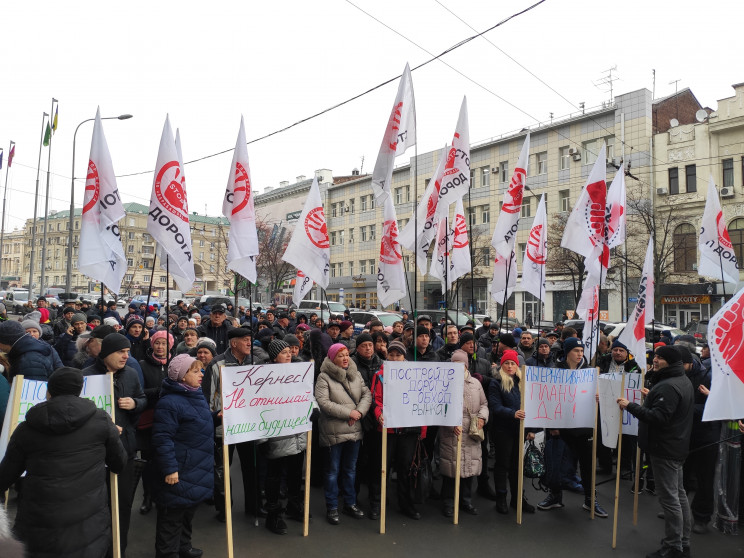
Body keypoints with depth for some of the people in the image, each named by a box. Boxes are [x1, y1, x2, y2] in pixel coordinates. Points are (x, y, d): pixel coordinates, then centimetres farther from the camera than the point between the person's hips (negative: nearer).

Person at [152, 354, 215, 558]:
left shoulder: (196, 396, 9)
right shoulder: (169, 402, -21)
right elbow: (162, 439, -24)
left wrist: (216, 416, 7)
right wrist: (170, 468, -25)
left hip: (199, 469, 9)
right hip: (181, 471, -9)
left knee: (189, 511, 23)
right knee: (173, 516, 5)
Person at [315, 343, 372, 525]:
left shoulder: (356, 374, 7)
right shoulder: (324, 377, -11)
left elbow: (367, 394, 4)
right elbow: (323, 402, -20)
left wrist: (360, 411, -15)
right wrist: (348, 412, -19)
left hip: (354, 430, 5)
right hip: (333, 433, -5)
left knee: (351, 469, 17)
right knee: (333, 471, 7)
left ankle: (350, 503, 32)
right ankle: (332, 507, 21)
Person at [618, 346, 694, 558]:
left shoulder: (668, 387, -24)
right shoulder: (683, 381, 12)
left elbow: (658, 417, -30)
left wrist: (630, 406, -29)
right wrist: (651, 398, 23)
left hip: (665, 449, -11)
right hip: (677, 446, 11)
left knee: (669, 497, -3)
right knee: (679, 494, 18)